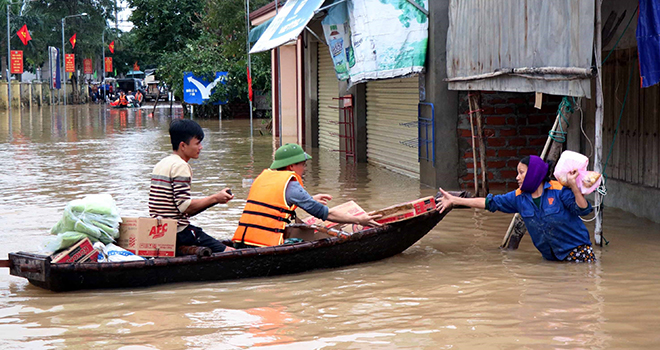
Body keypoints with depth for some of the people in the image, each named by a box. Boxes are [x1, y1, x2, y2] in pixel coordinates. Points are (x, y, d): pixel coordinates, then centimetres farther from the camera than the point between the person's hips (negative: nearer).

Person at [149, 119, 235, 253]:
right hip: (177, 232, -10)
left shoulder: (161, 164, 17)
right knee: (229, 252, -12)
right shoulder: (180, 166, -13)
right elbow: (185, 206, -18)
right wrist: (215, 198, -10)